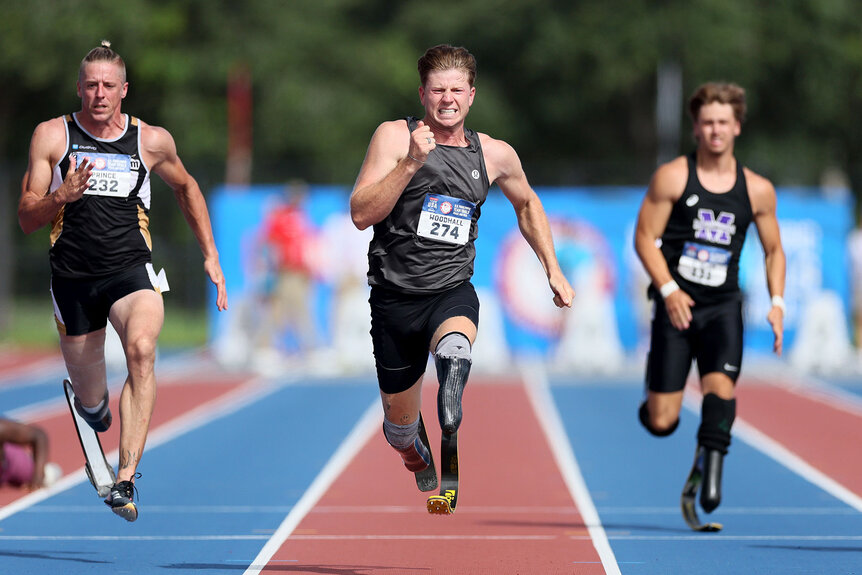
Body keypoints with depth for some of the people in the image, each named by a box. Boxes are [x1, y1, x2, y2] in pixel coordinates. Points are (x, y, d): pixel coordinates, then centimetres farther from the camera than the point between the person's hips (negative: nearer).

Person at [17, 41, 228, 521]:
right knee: (91, 400, 11)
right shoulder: (53, 135, 1)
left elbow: (186, 187, 24)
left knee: (142, 349, -32)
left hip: (131, 270, -1)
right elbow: (27, 220, 1)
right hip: (74, 277, 1)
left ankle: (126, 479, -36)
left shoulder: (152, 140, 4)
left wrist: (211, 256, 18)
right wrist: (62, 196, -19)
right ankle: (94, 408, 52)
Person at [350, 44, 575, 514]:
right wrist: (411, 162, -26)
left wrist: (553, 269, 20)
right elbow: (361, 214, -16)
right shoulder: (394, 137, -6)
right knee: (399, 421, 13)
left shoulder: (495, 154, 4)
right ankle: (416, 463, 45)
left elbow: (526, 204, 26)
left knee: (455, 346, -38)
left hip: (452, 293, 0)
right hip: (395, 296, 0)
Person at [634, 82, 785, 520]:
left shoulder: (757, 190, 5)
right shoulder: (672, 178, -3)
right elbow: (644, 238, -3)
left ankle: (711, 469, -13)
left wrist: (777, 302, 0)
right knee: (660, 422, -3)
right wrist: (669, 290, -16)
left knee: (721, 385, -25)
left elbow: (773, 250, 15)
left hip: (723, 306, 2)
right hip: (676, 304, -2)